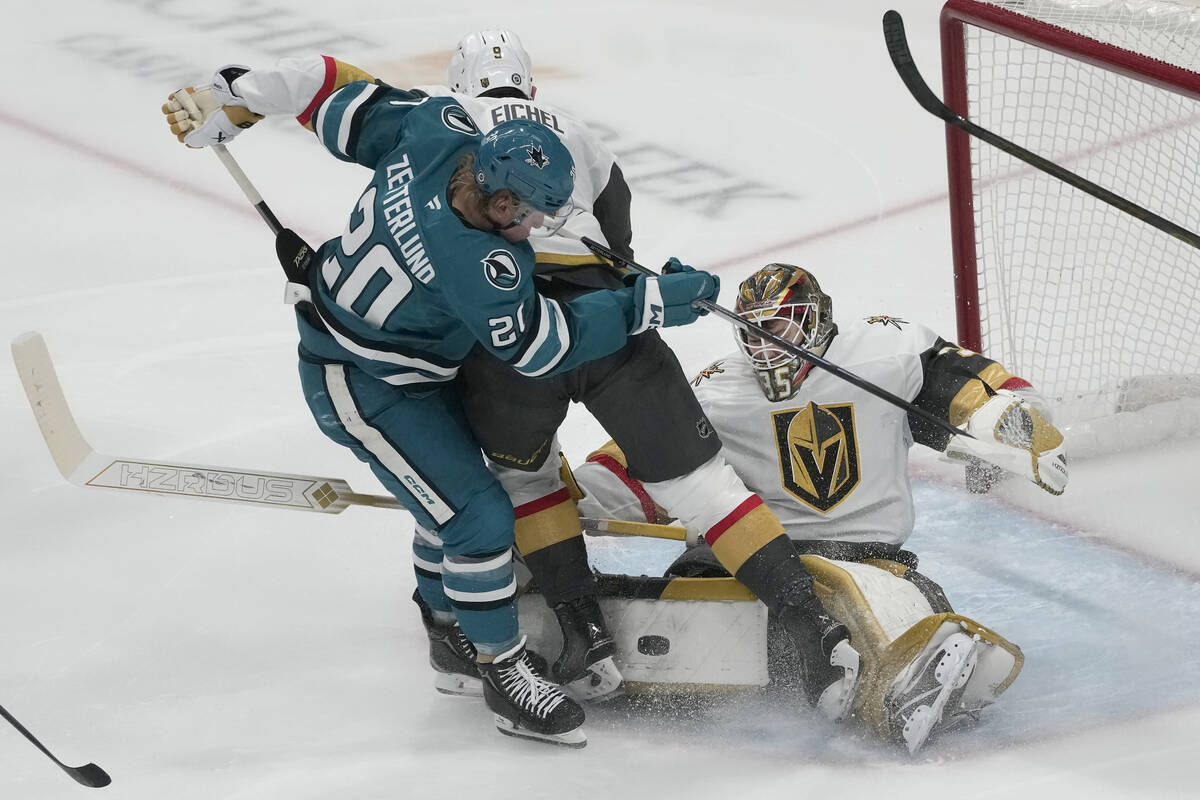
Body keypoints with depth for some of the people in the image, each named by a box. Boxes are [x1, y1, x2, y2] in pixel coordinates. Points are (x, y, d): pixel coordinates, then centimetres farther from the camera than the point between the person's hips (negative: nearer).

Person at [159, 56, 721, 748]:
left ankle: (447, 618, 45)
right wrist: (647, 304, -23)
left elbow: (346, 100, -8)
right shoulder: (475, 264, -38)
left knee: (456, 487, 23)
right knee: (478, 517, -8)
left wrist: (236, 97, 5)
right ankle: (504, 674, 6)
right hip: (361, 389, -9)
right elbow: (541, 346, -26)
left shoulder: (437, 131, -20)